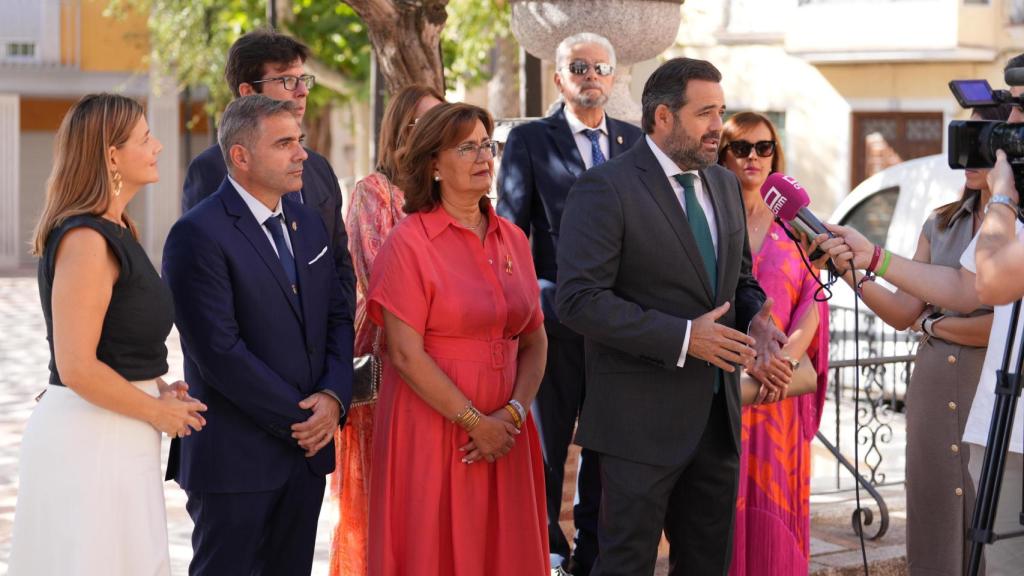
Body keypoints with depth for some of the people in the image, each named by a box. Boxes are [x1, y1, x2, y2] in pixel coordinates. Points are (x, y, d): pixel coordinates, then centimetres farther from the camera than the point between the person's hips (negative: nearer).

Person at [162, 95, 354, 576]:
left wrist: (333, 397, -5)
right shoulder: (198, 235, -13)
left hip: (308, 446, 7)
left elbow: (337, 317, 13)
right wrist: (297, 419, -14)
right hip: (236, 456, -7)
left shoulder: (307, 224, 12)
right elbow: (219, 350, -18)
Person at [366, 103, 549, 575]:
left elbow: (534, 341, 8)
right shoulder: (409, 242, -9)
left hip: (503, 431, 5)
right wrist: (475, 422, -13)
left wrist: (513, 414, -7)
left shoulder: (512, 240, 8)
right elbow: (406, 355, -14)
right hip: (431, 429, -5)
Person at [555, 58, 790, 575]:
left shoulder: (723, 184, 11)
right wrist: (682, 338, -22)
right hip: (643, 419, -7)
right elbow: (579, 300, -20)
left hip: (718, 414, 7)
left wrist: (754, 319, -3)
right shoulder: (604, 188, -13)